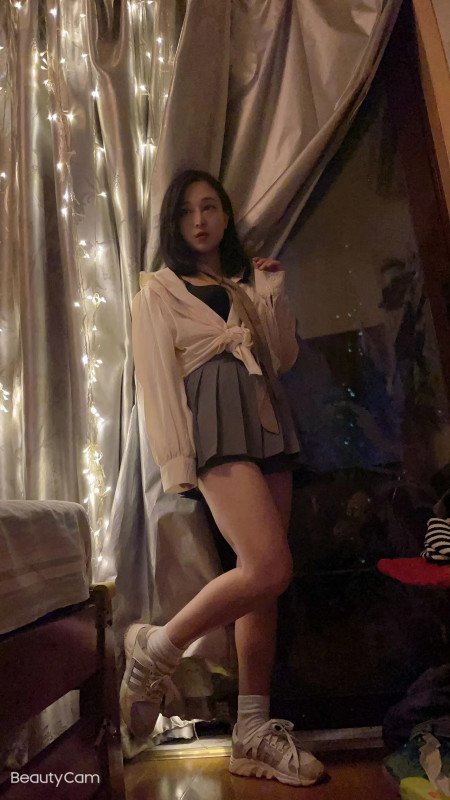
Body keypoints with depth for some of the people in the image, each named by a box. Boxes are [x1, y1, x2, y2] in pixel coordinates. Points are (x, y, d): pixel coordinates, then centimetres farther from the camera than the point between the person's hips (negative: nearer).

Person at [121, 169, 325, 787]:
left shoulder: (246, 284, 24)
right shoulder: (159, 290, 9)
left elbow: (283, 359, 17)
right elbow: (156, 381, -1)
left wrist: (272, 297, 6)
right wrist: (176, 463, -10)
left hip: (267, 423, 6)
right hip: (216, 426, -6)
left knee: (261, 581, 1)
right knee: (269, 569, -20)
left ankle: (254, 733, 11)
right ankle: (155, 651, 1)